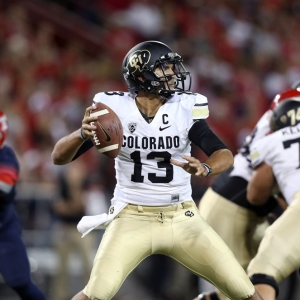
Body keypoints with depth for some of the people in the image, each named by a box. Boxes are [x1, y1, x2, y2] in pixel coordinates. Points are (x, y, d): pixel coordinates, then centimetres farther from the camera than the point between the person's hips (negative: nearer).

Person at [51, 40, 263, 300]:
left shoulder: (185, 108, -6)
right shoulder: (115, 108, -9)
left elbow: (225, 154, -15)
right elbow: (59, 157, -9)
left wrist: (205, 168, -38)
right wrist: (82, 134, -30)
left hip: (181, 218, 2)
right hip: (132, 218, -2)